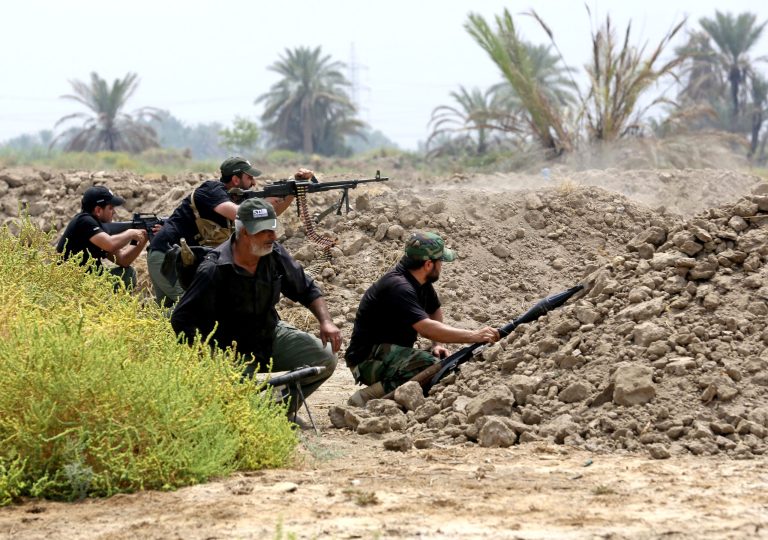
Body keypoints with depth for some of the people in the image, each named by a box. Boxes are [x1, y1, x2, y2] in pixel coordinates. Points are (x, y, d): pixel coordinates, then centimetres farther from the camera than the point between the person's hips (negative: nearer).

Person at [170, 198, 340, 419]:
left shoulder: (275, 255, -6)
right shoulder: (214, 270, -24)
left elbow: (307, 290, 9)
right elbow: (181, 320, -21)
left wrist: (326, 321, -8)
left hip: (272, 336, 6)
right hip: (234, 353, -6)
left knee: (325, 358, -12)